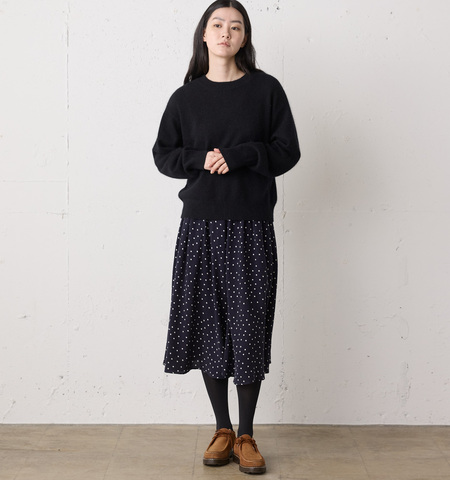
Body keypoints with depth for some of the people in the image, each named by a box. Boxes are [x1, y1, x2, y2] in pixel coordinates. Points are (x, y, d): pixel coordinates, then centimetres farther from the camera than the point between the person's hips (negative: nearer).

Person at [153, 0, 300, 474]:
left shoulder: (265, 89, 3)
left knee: (249, 325, 0)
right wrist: (201, 160, -10)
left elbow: (287, 150, 1)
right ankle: (222, 429, 19)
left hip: (251, 226, -1)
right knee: (207, 323, 4)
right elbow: (163, 154, 8)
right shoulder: (186, 96, 8)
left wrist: (238, 156, -13)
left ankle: (246, 435, 14)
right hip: (200, 225, 2)